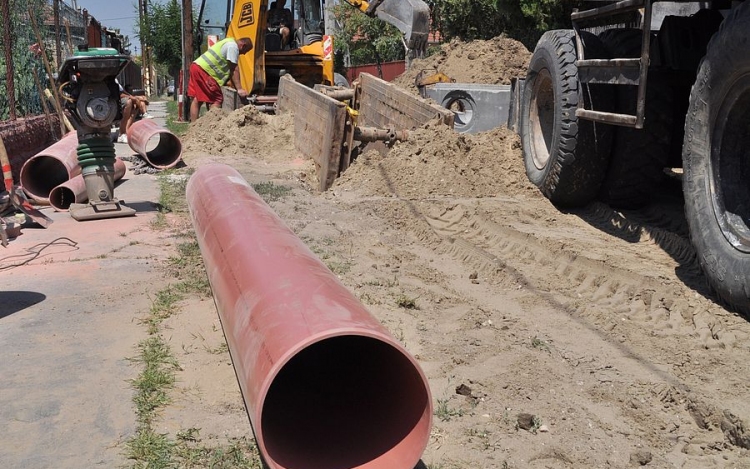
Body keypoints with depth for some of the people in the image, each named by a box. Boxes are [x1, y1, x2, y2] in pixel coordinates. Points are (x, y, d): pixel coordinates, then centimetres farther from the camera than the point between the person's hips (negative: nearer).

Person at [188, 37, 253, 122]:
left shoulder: (230, 42, 25)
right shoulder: (233, 46, -7)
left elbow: (229, 69, 28)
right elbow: (234, 70, -10)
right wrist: (239, 89, -10)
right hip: (204, 70, -10)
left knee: (196, 99, 10)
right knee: (217, 100, -8)